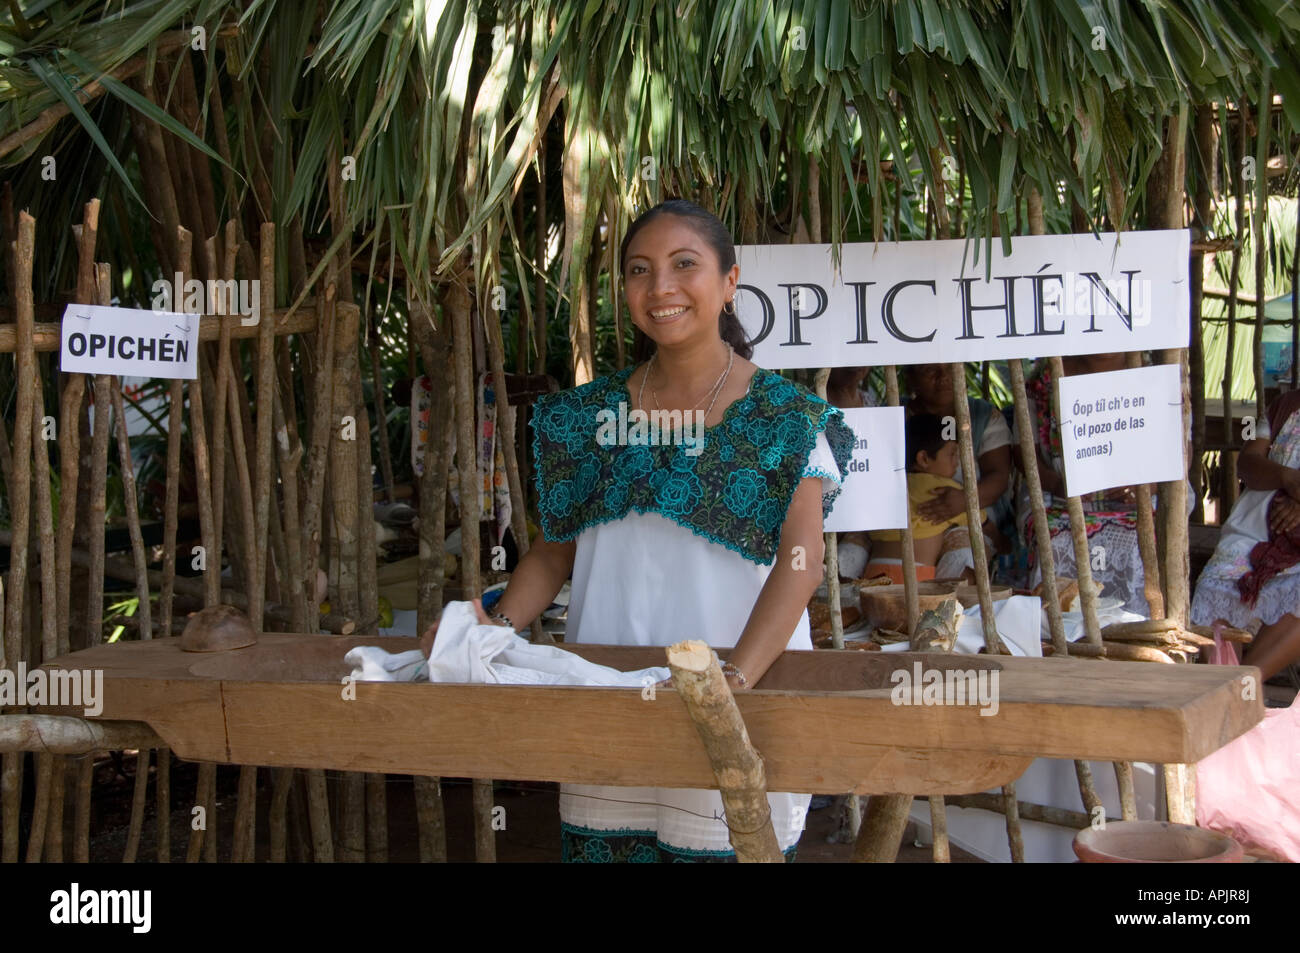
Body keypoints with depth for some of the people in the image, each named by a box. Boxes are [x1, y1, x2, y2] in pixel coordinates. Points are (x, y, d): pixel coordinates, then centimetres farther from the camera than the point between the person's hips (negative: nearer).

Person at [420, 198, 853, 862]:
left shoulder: (785, 419, -3)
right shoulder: (591, 415, 9)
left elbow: (801, 559, -14)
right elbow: (557, 547, 12)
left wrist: (737, 673, -29)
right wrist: (498, 626, -6)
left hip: (735, 708, -3)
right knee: (601, 846, 6)